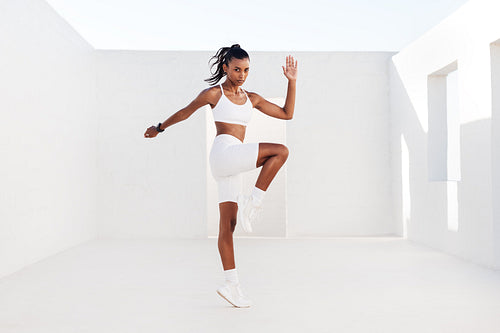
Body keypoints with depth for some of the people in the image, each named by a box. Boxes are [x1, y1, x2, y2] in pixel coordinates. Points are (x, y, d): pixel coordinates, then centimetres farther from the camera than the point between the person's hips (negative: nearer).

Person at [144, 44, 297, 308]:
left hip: (233, 163, 6)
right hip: (224, 152, -5)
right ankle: (252, 204, -15)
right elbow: (185, 112, 17)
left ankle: (231, 285, 5)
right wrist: (159, 128, 28)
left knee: (228, 224, 3)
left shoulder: (251, 98, 19)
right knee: (280, 151, -18)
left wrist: (292, 81, 12)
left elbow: (287, 114, 19)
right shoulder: (214, 93, 4)